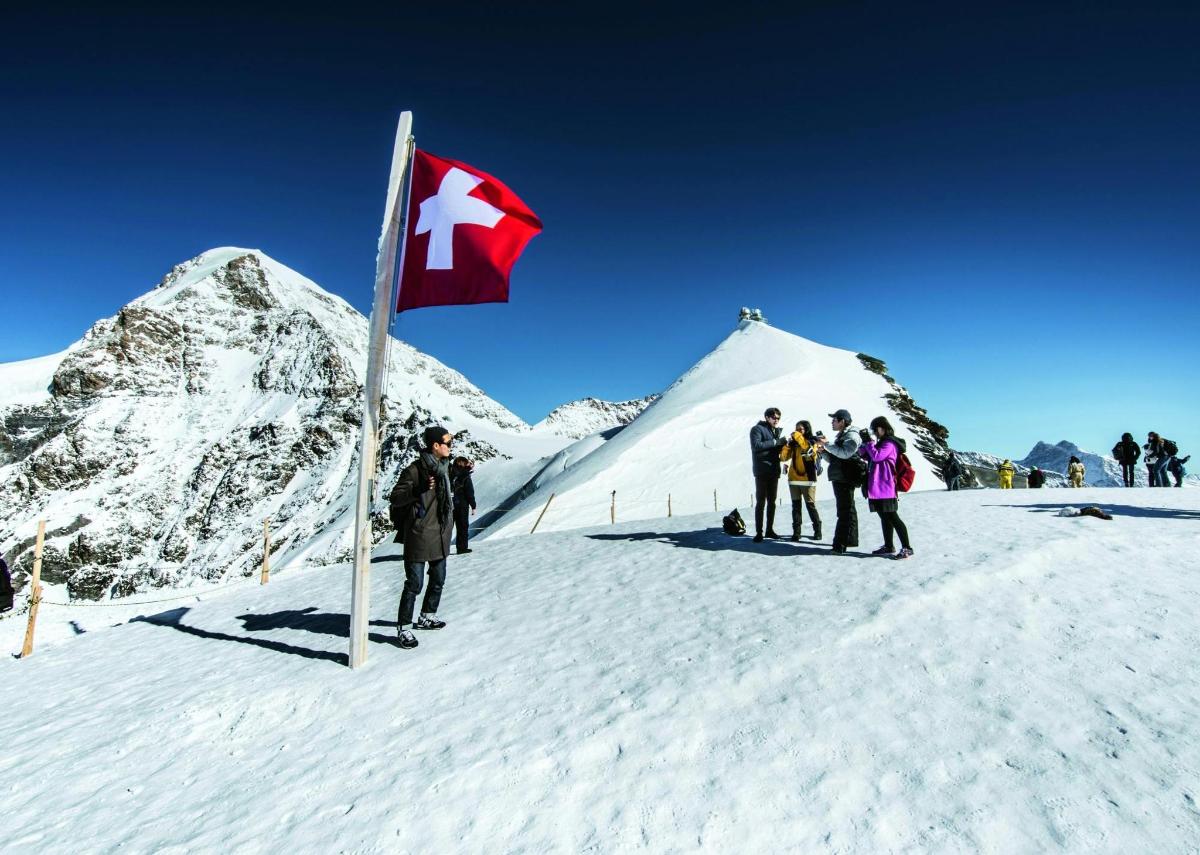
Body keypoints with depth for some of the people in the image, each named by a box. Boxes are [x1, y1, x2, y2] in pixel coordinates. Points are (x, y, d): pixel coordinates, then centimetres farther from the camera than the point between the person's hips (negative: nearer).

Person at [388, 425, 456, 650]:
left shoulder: (444, 467, 9)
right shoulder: (415, 469, -15)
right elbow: (395, 498, -16)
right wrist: (419, 489, -29)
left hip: (440, 534, 8)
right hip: (420, 534, -8)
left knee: (438, 579, 17)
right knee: (414, 583, -4)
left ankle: (427, 616, 34)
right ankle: (404, 627, 9)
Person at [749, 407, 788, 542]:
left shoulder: (778, 430, 16)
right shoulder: (757, 429, -6)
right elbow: (756, 445, -21)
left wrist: (784, 443, 0)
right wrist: (775, 442, -23)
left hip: (774, 471, 7)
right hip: (762, 471, -7)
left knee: (772, 501, 11)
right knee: (760, 502, -6)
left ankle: (770, 529, 20)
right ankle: (758, 532, -3)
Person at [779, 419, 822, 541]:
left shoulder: (812, 442, 0)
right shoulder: (793, 443, 11)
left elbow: (809, 451, -23)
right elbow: (783, 457, 4)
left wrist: (798, 437, -18)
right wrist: (787, 444, -8)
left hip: (807, 479, -4)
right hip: (793, 479, 4)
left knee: (811, 505, 0)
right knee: (796, 506, 7)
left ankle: (817, 530, 13)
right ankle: (796, 531, 11)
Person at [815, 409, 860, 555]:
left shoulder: (851, 436, -8)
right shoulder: (840, 436, 22)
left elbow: (845, 453, -25)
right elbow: (833, 459, 24)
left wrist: (827, 444, -20)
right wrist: (823, 451, 7)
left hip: (846, 479, -10)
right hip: (838, 478, 10)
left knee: (846, 511, -9)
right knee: (845, 510, 15)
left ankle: (841, 545, -11)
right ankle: (848, 540, 24)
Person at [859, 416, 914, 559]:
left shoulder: (889, 443, -11)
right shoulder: (882, 443, 19)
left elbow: (876, 456, -22)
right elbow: (870, 457, 23)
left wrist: (870, 443, -7)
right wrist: (864, 449, 5)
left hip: (885, 487, -10)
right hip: (877, 488, 10)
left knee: (892, 517, -8)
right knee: (884, 517, 14)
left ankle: (907, 548, -3)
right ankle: (889, 546, 22)